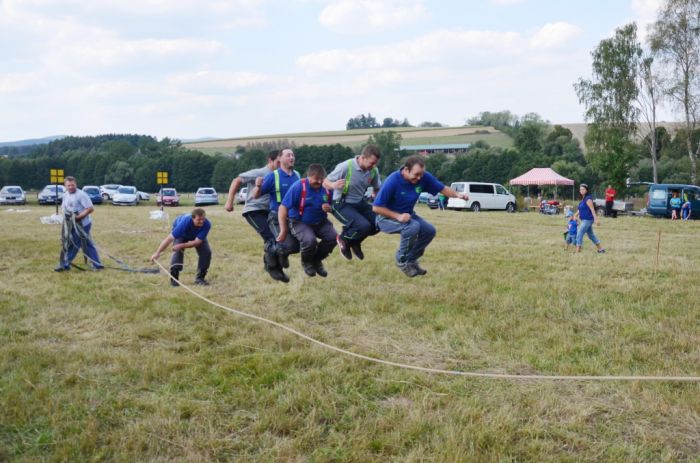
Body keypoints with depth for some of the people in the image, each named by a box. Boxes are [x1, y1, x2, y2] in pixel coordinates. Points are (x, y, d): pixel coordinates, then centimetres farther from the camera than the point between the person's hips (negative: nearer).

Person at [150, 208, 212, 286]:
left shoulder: (207, 224, -38)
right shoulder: (185, 222, -44)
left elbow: (197, 241, -34)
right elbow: (170, 238, -41)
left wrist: (182, 246, -40)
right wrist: (157, 253, -40)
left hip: (197, 236, 2)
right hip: (181, 234, -2)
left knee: (206, 252, -13)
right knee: (177, 252, -25)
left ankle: (200, 278, 2)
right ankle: (174, 279, -15)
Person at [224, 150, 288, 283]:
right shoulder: (259, 173, -10)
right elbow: (236, 181, -9)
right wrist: (229, 202, -14)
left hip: (268, 212, 7)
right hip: (254, 211, -7)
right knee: (270, 238, -19)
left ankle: (277, 269, 17)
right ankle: (271, 267, 0)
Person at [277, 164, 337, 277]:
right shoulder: (298, 187, -19)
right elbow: (283, 208, -19)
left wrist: (329, 208, -15)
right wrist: (283, 231, -21)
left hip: (320, 222, 5)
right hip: (299, 222, -5)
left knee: (333, 236, -18)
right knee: (309, 240, -31)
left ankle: (317, 260, 12)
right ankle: (306, 262, 5)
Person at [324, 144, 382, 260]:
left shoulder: (373, 171, -6)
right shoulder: (345, 167, -23)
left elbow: (377, 189, 12)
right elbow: (325, 182, -14)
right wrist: (334, 185, -37)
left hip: (360, 203, 7)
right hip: (342, 204, -6)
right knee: (364, 226, -27)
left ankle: (355, 241, 18)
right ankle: (344, 238, 6)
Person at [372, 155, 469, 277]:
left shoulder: (424, 177, -15)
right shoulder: (393, 181, -29)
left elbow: (442, 188, -2)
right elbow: (376, 207, -25)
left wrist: (457, 194, -21)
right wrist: (398, 216, -33)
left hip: (408, 214, 7)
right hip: (387, 217, -7)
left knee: (429, 230, -8)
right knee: (413, 227, -31)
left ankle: (411, 260, 12)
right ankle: (402, 261, -9)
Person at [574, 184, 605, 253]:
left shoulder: (588, 199, -16)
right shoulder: (583, 199, 12)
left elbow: (592, 209, -21)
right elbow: (580, 209, 23)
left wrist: (596, 219, -24)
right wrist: (576, 215, 13)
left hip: (587, 220, -10)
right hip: (585, 220, 10)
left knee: (579, 234, -10)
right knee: (591, 235, 17)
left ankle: (578, 251, -9)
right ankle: (600, 249, 27)